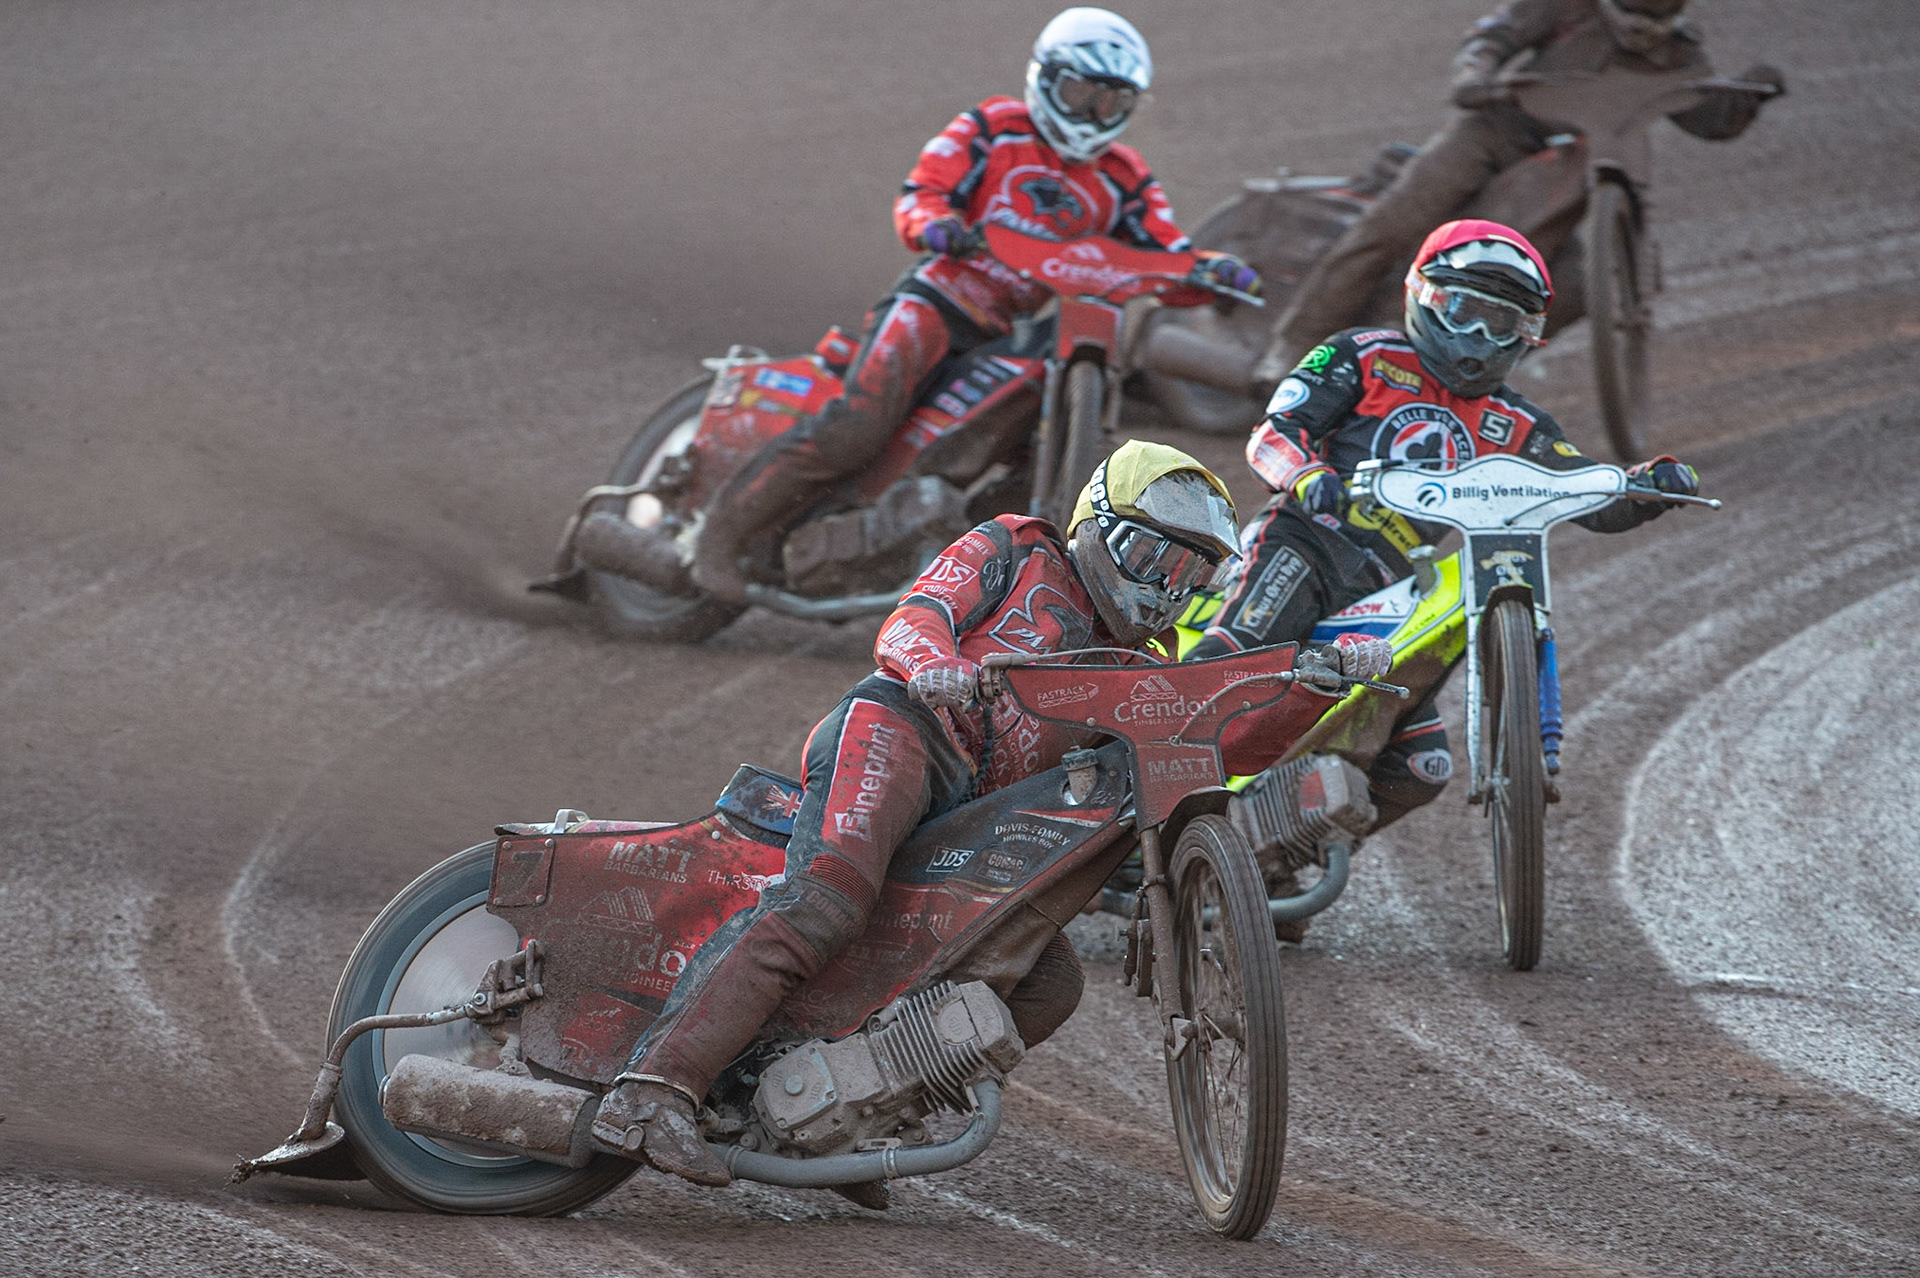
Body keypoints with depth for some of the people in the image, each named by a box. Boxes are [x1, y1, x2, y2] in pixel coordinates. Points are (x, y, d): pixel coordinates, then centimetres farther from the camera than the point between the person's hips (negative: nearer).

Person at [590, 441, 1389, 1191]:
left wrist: (1322, 682, 5)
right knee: (826, 899, -33)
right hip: (896, 727, -7)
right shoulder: (1012, 552, 18)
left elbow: (1232, 743, 20)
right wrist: (933, 664, -22)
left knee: (1050, 982, -8)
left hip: (964, 828, 7)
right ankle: (651, 1093, -46)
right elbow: (912, 621, 3)